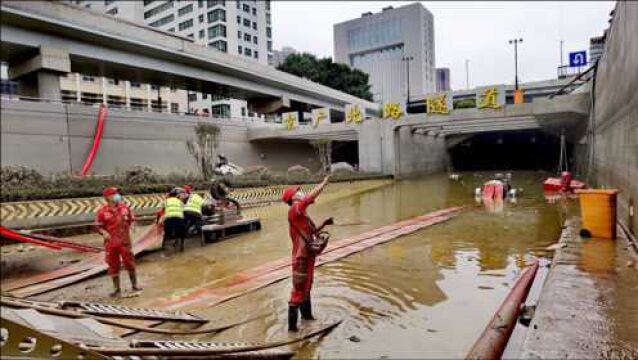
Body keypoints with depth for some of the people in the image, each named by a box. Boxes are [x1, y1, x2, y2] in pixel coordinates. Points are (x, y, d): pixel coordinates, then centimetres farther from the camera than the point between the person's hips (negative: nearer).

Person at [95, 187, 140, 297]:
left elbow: (131, 220, 13)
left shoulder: (124, 207, 2)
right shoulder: (102, 211, -7)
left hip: (124, 240, 1)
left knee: (129, 262, 7)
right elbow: (98, 226, -3)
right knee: (113, 265, 8)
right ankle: (116, 289, 21)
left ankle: (134, 284, 23)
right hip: (111, 242, -1)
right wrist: (104, 232, -20)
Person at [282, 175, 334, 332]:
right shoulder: (294, 210, -15)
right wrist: (324, 183, -14)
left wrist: (324, 224, 11)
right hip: (301, 257, -10)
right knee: (298, 289, -5)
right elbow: (311, 196, -24)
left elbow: (312, 232, 22)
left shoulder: (302, 214, 14)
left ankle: (306, 314, 41)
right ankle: (292, 324, 2)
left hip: (308, 255, 10)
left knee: (306, 286, 23)